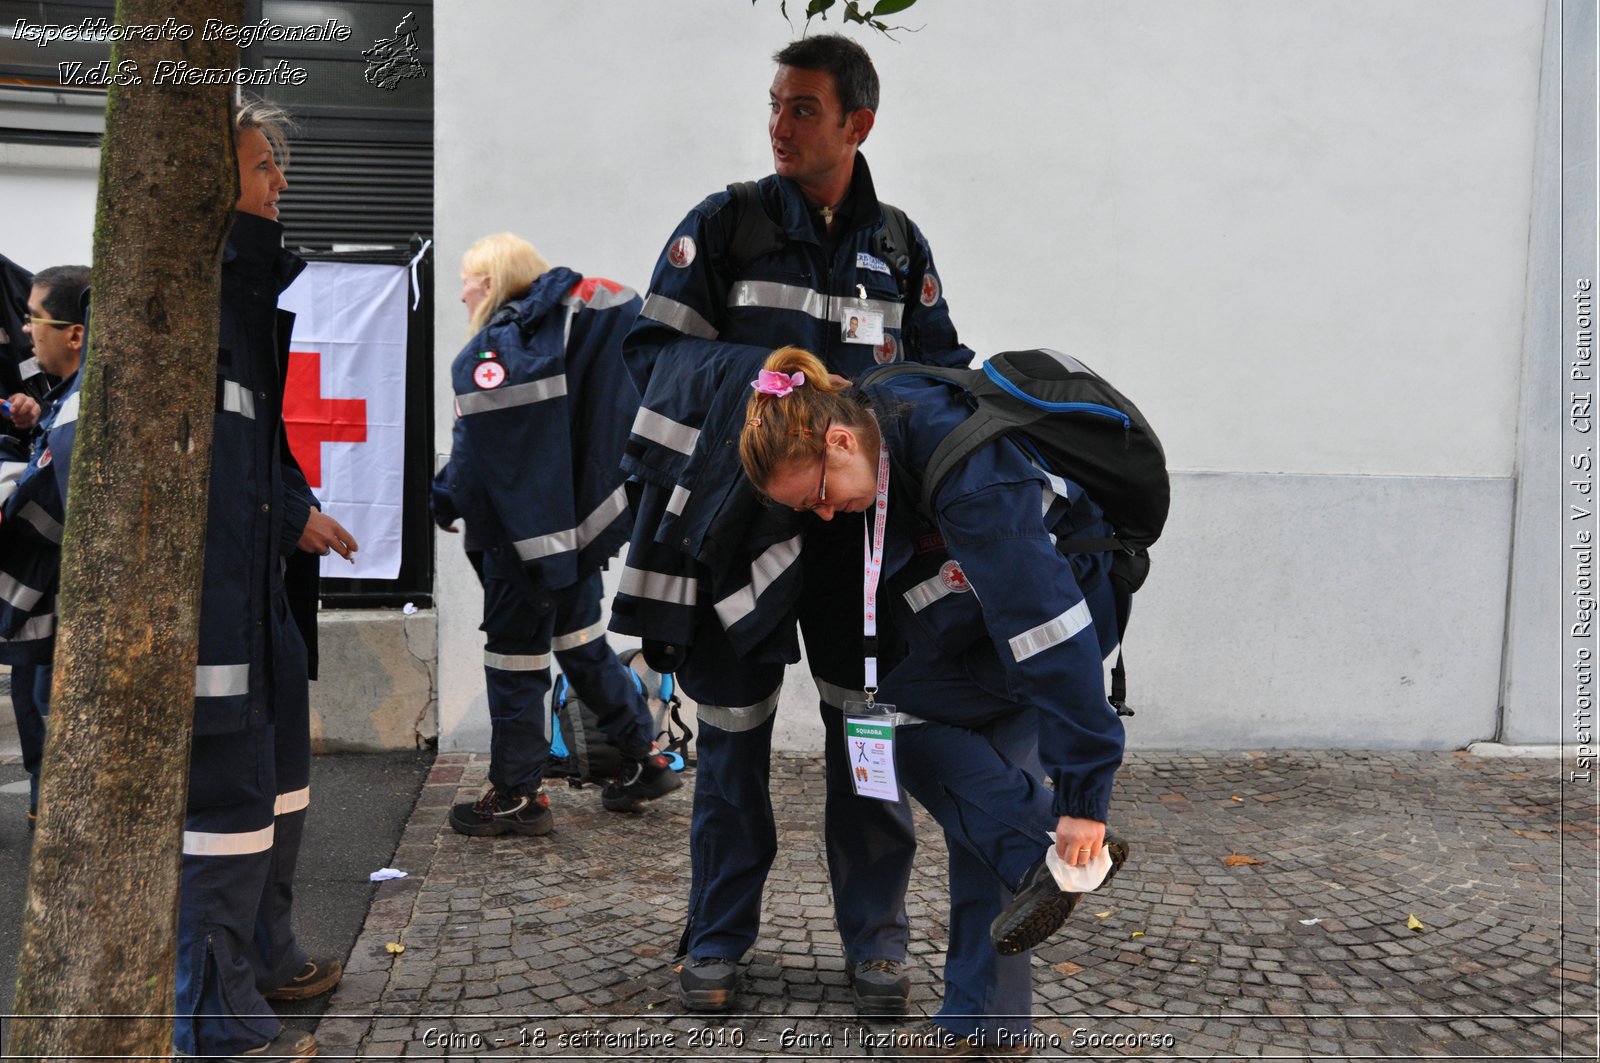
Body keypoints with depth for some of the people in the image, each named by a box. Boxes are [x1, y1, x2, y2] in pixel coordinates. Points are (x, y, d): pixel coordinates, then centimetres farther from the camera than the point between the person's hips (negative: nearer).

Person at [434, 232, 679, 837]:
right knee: (582, 641, 20)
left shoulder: (488, 354, -17)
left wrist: (445, 502, -6)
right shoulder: (567, 330, 8)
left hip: (522, 537, -8)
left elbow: (479, 454, -20)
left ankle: (517, 796, 14)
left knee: (514, 657, 3)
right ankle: (643, 759, 25)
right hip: (582, 520, 8)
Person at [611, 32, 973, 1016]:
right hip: (741, 514, -2)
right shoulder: (727, 223, 1)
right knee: (734, 731, 6)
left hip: (858, 522, 2)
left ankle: (875, 937, 20)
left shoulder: (900, 245, 10)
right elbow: (655, 348, -4)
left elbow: (942, 370, 15)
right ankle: (718, 939, 21)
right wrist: (753, 376, -20)